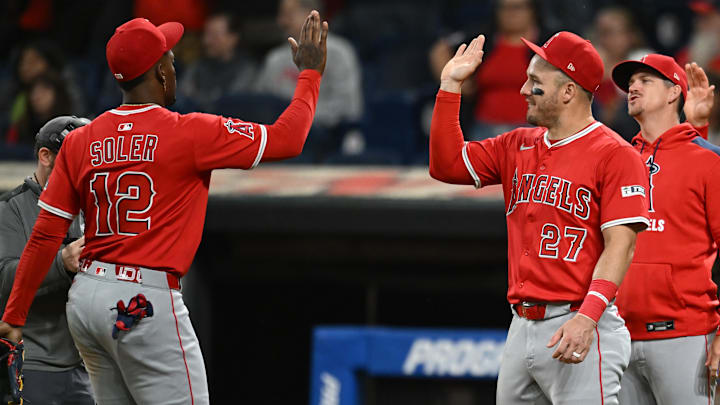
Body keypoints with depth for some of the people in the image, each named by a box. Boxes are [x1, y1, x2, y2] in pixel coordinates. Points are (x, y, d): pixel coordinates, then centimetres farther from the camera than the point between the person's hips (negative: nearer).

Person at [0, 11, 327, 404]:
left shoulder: (79, 141, 7)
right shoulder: (190, 133, -8)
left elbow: (45, 235, 5)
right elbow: (286, 138, -4)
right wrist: (310, 74, 11)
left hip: (83, 300, 7)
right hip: (146, 303, -7)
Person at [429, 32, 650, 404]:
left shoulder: (615, 155, -7)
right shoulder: (517, 147, 17)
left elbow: (620, 245, -14)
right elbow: (446, 164, 18)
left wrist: (587, 318, -25)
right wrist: (450, 85, 13)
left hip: (579, 330, -8)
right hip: (521, 328, 8)